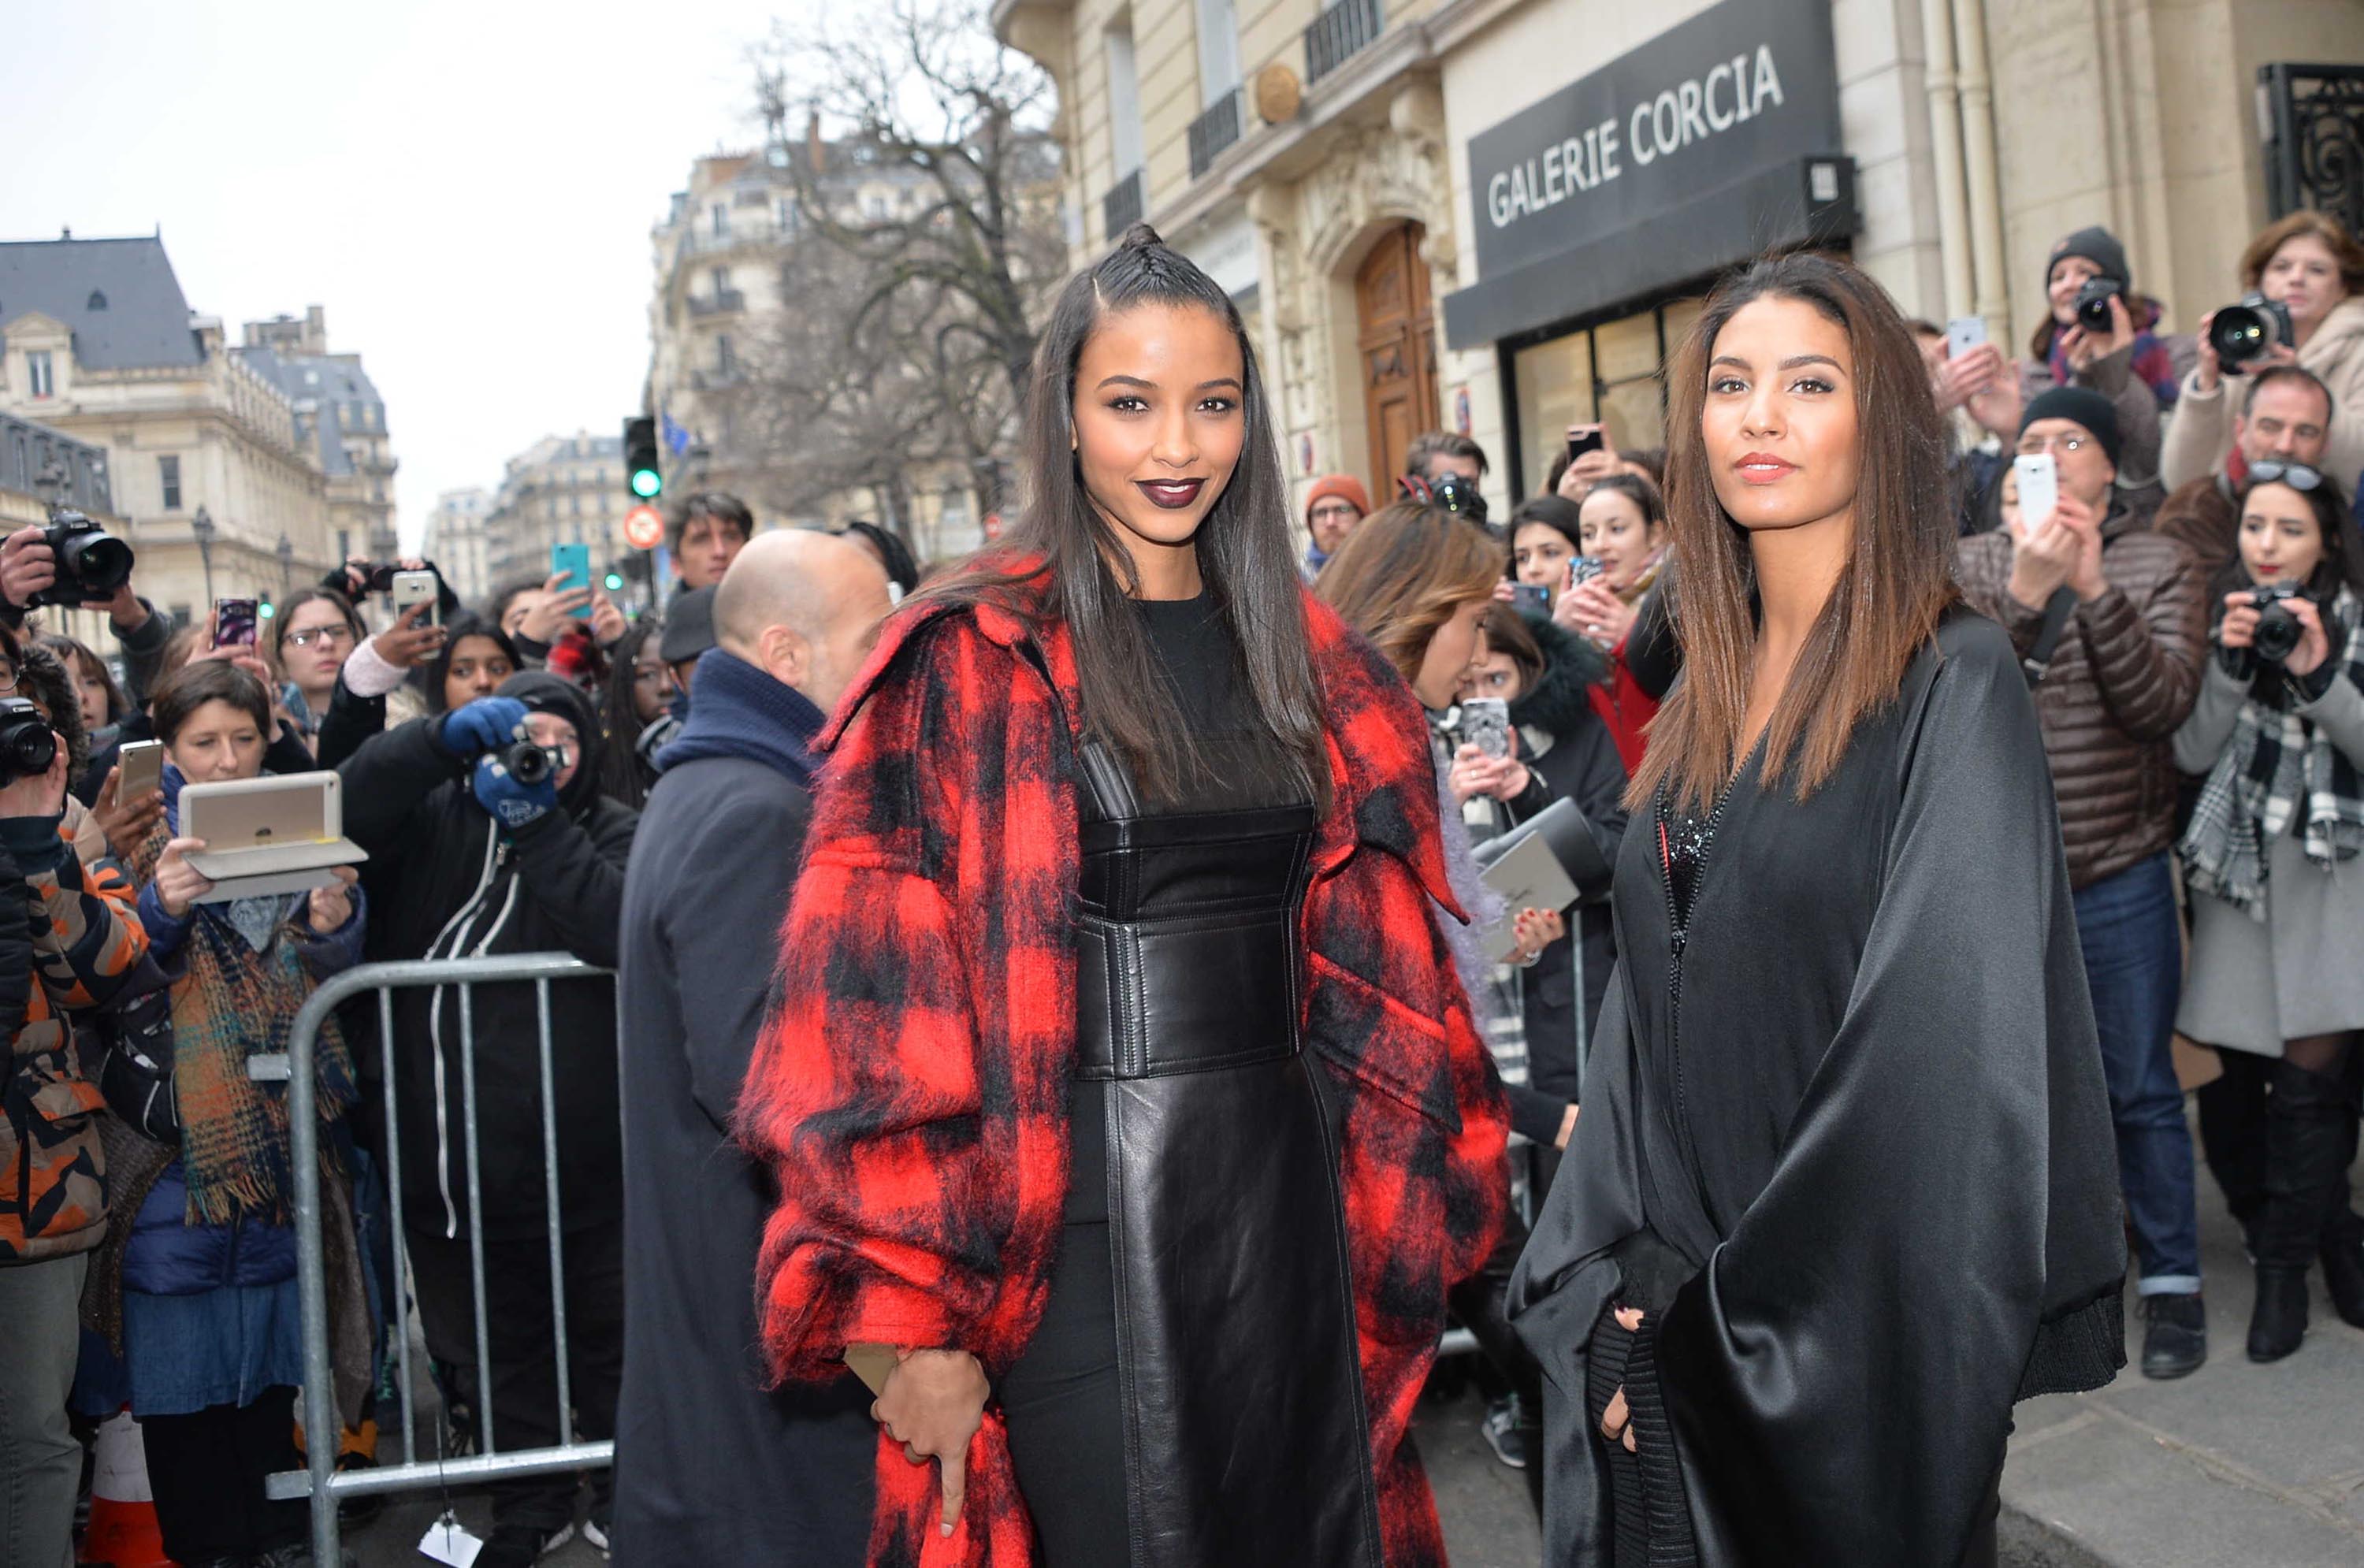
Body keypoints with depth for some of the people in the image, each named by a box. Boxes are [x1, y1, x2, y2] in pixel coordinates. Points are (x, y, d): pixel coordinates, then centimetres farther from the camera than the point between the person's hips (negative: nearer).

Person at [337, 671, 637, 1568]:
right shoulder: (437, 815, 10)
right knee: (498, 1349, 18)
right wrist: (445, 738, -19)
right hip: (450, 1155, 3)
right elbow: (343, 810, -9)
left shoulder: (611, 832, 1)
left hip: (575, 1161, -3)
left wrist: (533, 821, -16)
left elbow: (624, 930, -18)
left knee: (603, 1340, 7)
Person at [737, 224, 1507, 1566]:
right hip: (1086, 1220, -5)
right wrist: (910, 1313, -14)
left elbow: (1373, 968, 13)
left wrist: (1398, 1199, 8)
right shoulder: (972, 665, -8)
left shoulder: (1304, 658, 8)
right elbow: (879, 1000, -11)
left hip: (1287, 1195, 5)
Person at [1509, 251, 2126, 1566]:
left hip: (1858, 1349, -5)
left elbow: (1951, 1040, -17)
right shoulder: (1709, 698, 8)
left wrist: (1744, 1320, -14)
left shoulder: (1955, 684, -11)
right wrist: (1608, 1288, -1)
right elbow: (1648, 1013, 8)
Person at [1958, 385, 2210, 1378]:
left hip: (2119, 878, -1)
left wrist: (2093, 588, -26)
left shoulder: (2160, 566, -2)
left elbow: (2163, 702, -15)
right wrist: (2024, 594, -26)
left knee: (2140, 1089, 7)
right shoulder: (1969, 566, 1)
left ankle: (2171, 1284, 21)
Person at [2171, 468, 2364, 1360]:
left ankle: (2286, 1264, 6)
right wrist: (2233, 662, -15)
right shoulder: (2219, 618, 6)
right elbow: (2192, 751, -3)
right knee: (2238, 1074, 2)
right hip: (2236, 868, 2)